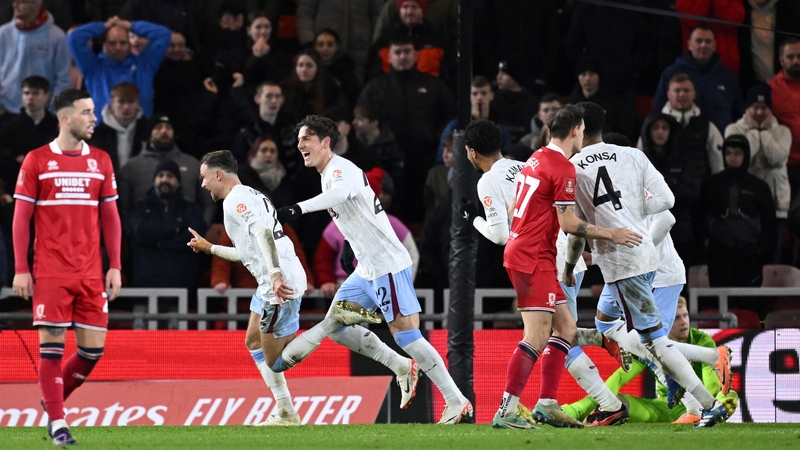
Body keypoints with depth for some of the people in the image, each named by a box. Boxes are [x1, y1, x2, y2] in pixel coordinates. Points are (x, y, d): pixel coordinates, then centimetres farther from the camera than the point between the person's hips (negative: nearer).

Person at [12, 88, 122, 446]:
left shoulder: (100, 161, 10)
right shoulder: (37, 161, 0)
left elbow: (110, 217, 14)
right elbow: (21, 218, 1)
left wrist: (115, 266, 5)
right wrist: (20, 270, -5)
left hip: (91, 274, 4)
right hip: (50, 274, -4)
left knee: (93, 348, -1)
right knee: (52, 345, -5)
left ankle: (54, 400, 23)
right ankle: (57, 423, 2)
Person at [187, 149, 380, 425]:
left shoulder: (235, 200, -9)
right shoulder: (250, 197, 23)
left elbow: (262, 232, -27)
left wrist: (275, 275, -37)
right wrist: (210, 248, 44)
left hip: (281, 285, -11)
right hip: (272, 283, 11)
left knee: (276, 362, -5)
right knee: (254, 341, 23)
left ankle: (335, 320, -12)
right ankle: (286, 414, 20)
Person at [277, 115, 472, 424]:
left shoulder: (341, 169, -16)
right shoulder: (328, 175, 15)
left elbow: (340, 193, -40)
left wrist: (299, 209, -54)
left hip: (388, 265, -10)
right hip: (366, 270, 10)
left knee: (405, 334, -12)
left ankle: (457, 403, -9)